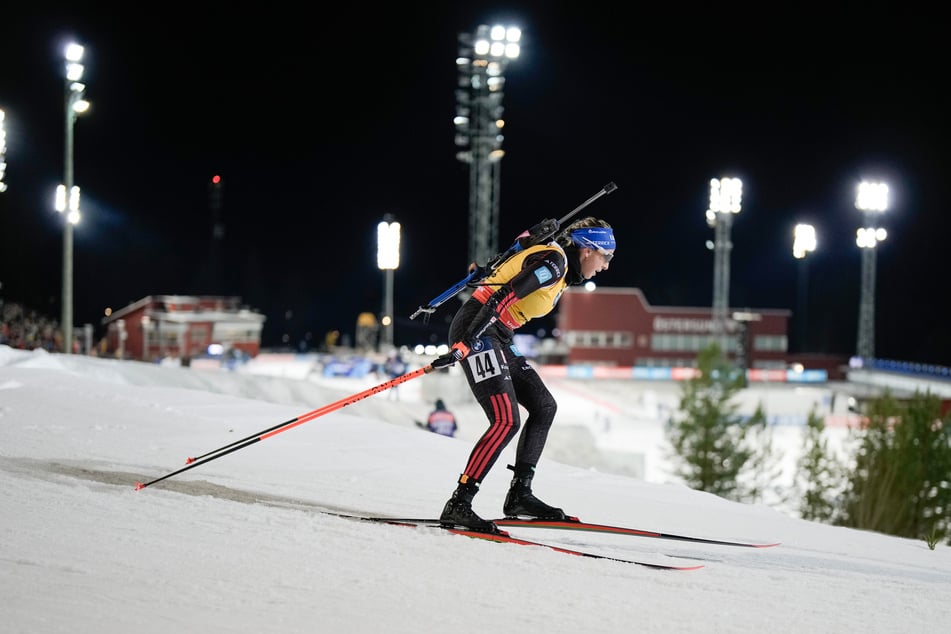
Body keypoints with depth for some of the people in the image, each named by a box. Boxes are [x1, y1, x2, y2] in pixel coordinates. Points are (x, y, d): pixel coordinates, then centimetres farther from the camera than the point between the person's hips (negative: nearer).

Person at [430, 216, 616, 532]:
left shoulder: (560, 269, 17)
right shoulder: (554, 262, -14)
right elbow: (501, 298, -23)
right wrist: (464, 345, -28)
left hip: (497, 337, 11)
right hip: (476, 332, -11)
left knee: (544, 407, 11)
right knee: (507, 421, -18)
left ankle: (519, 494, 12)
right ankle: (458, 504, -19)